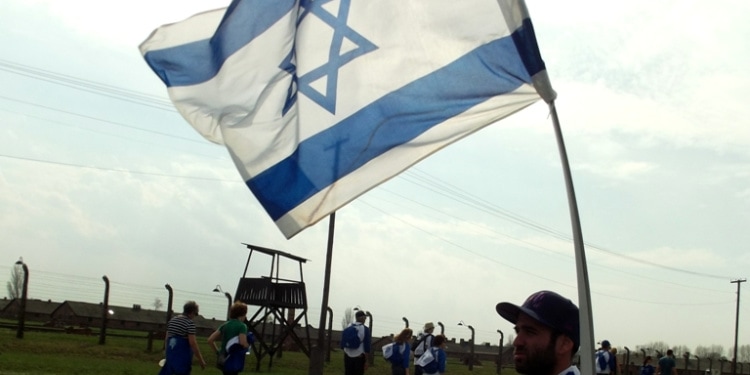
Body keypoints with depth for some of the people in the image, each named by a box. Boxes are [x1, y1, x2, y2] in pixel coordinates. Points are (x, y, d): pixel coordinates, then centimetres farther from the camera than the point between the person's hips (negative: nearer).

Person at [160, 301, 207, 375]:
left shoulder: (172, 320, 11)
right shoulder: (190, 323, -11)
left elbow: (166, 339, 14)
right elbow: (192, 343, -16)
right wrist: (201, 360, -12)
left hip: (171, 355, 7)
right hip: (182, 357, -7)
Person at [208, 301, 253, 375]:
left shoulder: (225, 325, 10)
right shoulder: (242, 326, -9)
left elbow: (210, 340, 7)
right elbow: (243, 343, -22)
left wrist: (217, 352, 13)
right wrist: (248, 345, -1)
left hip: (223, 360, 7)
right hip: (234, 361, -7)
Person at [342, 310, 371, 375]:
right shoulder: (365, 329, -8)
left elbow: (343, 342, 6)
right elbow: (367, 346, -7)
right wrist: (366, 361, -2)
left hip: (348, 355, 4)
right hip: (359, 357, -4)